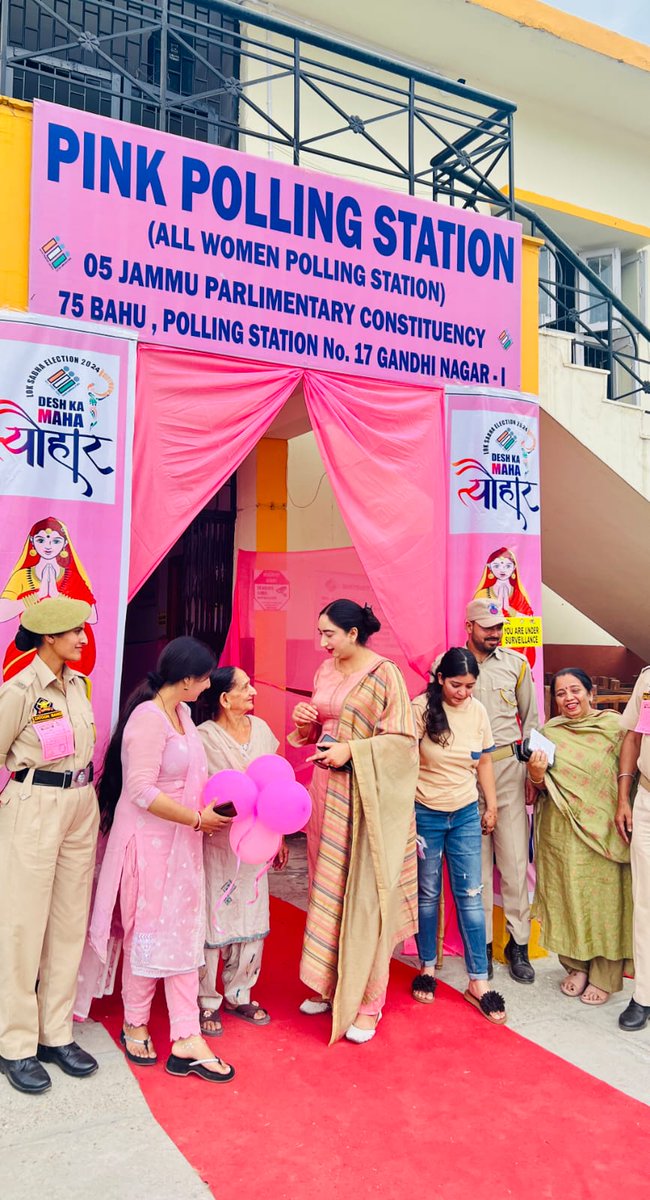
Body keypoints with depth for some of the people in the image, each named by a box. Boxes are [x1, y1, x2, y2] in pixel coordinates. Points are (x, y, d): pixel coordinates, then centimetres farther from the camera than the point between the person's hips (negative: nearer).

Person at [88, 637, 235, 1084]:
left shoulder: (182, 713, 6)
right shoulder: (148, 718, -22)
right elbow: (141, 791, -25)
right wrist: (198, 819, -19)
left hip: (182, 842, 8)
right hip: (149, 842, -8)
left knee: (184, 934, 9)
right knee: (149, 933, 9)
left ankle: (186, 1040, 17)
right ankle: (134, 1026, 32)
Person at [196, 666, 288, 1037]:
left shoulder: (261, 728, 4)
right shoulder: (204, 737, -14)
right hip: (217, 843, -6)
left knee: (252, 922, 14)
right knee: (212, 923, 5)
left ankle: (239, 996, 32)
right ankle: (206, 1002, 23)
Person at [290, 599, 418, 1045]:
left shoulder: (384, 673, -12)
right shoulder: (324, 672, 9)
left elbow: (403, 739, -13)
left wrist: (351, 750, -21)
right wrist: (304, 723, -3)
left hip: (367, 799, -6)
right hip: (329, 793, 7)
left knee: (365, 896, 1)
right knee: (328, 890, 13)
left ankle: (367, 1001, 14)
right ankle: (330, 985, 29)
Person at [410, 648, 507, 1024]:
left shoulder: (477, 711, -1)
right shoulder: (421, 709, -14)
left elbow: (484, 761, 10)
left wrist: (491, 806, 12)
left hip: (466, 815, 3)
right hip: (425, 814, -3)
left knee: (470, 895, 2)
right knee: (427, 893, 9)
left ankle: (478, 982, 11)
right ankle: (427, 967, 27)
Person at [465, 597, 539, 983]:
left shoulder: (516, 663, 5)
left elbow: (530, 719, 11)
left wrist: (532, 769, 5)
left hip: (507, 767, 1)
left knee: (514, 859, 1)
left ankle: (519, 944, 14)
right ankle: (481, 944, 17)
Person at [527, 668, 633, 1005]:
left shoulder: (614, 725, -3)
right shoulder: (549, 732, 4)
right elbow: (541, 789, 8)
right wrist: (536, 774, -13)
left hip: (603, 831, -2)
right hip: (561, 832, 2)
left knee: (604, 899, 2)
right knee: (566, 897, 8)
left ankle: (603, 976, 18)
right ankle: (575, 966, 27)